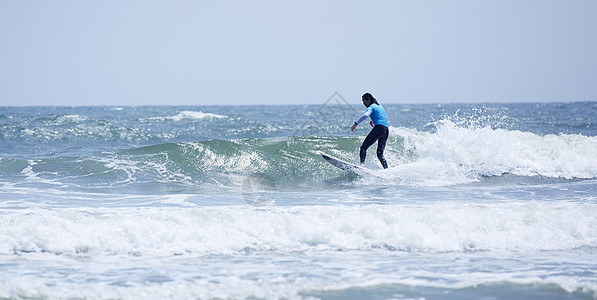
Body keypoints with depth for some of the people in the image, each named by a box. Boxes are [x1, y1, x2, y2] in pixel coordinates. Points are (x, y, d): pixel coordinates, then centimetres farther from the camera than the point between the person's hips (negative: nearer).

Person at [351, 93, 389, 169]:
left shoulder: (371, 107, 3)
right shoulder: (380, 106, 28)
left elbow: (366, 115, -20)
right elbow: (386, 119, 42)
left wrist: (356, 123, -18)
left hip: (379, 128, -8)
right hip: (386, 130, 8)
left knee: (364, 147, -11)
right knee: (380, 154, 14)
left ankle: (362, 163, -33)